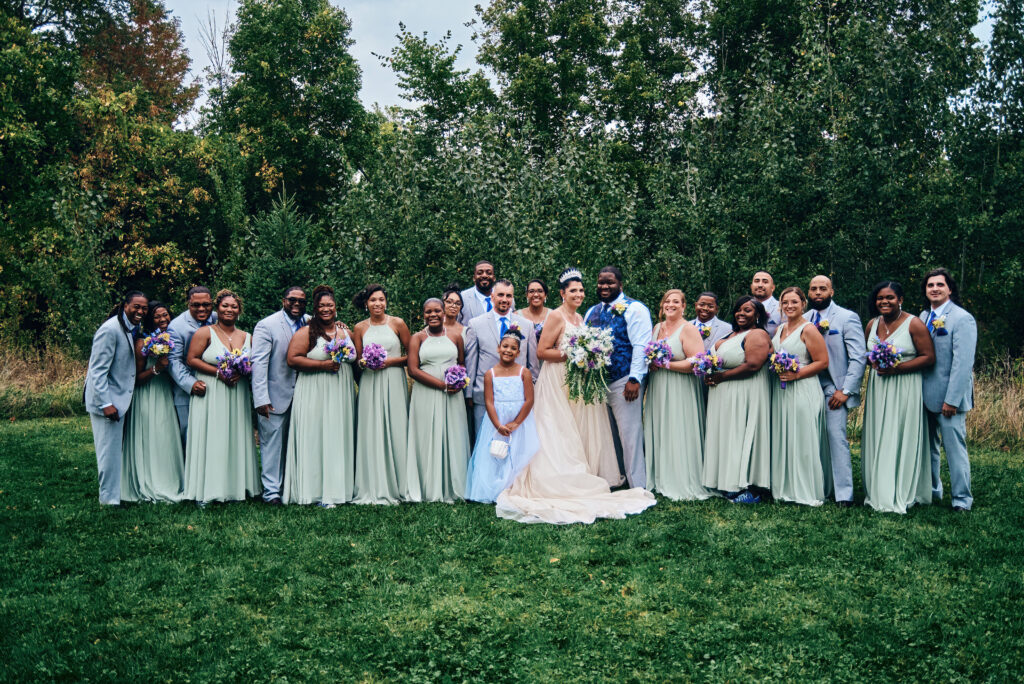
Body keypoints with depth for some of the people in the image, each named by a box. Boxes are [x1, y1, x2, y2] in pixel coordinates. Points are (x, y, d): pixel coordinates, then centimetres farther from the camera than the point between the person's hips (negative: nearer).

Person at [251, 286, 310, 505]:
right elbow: (259, 363, -13)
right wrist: (261, 398, -20)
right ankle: (271, 490, 11)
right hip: (276, 395, -5)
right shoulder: (266, 326, -8)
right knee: (272, 442, 2)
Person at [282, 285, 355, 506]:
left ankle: (338, 487, 12)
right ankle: (318, 491, 0)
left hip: (342, 394, 5)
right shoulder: (306, 332, -2)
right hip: (315, 395, -5)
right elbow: (293, 359, -11)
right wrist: (323, 365, -16)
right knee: (316, 439, -4)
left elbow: (355, 358, 26)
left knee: (339, 438, 6)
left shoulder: (345, 331, 14)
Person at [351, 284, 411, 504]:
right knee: (370, 434, 0)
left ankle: (396, 487, 7)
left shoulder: (397, 323, 2)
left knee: (395, 432, -2)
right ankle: (372, 488, 6)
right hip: (369, 384, 2)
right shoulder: (360, 328, 8)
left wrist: (391, 360, -10)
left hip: (394, 383, -2)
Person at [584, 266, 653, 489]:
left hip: (624, 382, -7)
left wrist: (634, 379, -19)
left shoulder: (634, 309, -4)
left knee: (629, 436, -6)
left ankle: (637, 487, 0)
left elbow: (641, 346, -12)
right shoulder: (592, 312, 17)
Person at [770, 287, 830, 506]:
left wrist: (796, 374, -18)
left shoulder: (808, 330, -7)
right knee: (782, 440, 9)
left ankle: (808, 492, 6)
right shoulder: (779, 329, 15)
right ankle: (785, 488, 18)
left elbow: (823, 362, -10)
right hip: (780, 392, 7)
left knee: (803, 440, -4)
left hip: (803, 391, -7)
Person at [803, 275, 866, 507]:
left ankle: (843, 495, -5)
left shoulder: (848, 318, -1)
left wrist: (845, 390, -12)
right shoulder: (803, 320, 13)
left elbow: (858, 358, -5)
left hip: (834, 389, -4)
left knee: (836, 436, -10)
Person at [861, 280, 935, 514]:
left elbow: (929, 357, -10)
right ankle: (878, 492, 16)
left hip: (905, 388, -5)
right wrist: (875, 363, -1)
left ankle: (901, 496, 8)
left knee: (901, 440, -2)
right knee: (878, 439, 7)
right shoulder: (872, 324, 9)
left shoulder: (914, 324, -8)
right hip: (877, 388, 6)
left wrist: (897, 368, -19)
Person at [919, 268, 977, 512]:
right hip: (925, 395, 7)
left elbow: (963, 363, -16)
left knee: (954, 447, -2)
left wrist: (951, 400, -18)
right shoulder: (924, 317, 10)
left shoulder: (962, 319, -11)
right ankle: (931, 491, 28)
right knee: (927, 447, 15)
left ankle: (962, 499, 9)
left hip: (949, 397, -7)